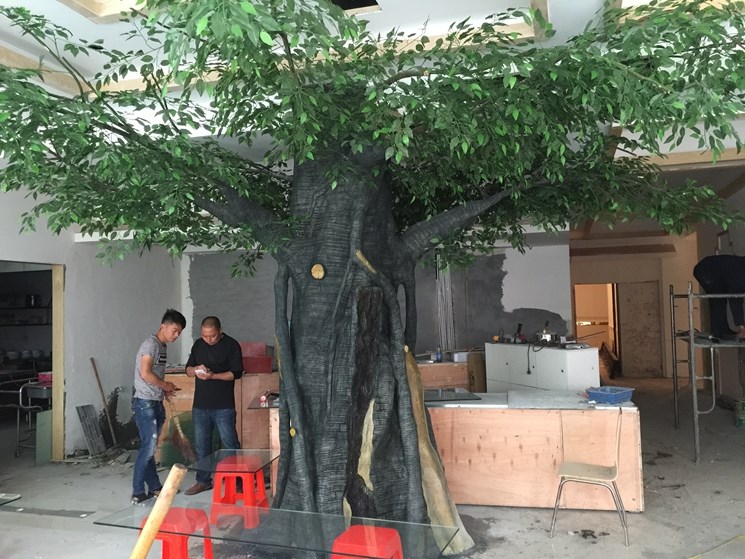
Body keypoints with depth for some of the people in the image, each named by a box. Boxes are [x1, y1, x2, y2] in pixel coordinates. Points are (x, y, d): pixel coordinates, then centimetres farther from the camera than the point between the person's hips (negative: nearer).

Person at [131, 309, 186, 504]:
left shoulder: (162, 346, 16)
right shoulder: (151, 344, -13)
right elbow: (145, 373, -23)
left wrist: (166, 389, 8)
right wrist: (165, 385, -10)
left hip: (156, 403, 9)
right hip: (145, 402, -9)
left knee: (150, 447, 14)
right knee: (148, 447, -9)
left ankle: (155, 487, 21)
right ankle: (138, 493, -2)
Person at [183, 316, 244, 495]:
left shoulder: (231, 345, -7)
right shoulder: (198, 345, 9)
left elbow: (236, 373, -11)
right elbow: (188, 370, 15)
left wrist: (213, 376, -23)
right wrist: (196, 369, -9)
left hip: (223, 406, -5)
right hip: (200, 404, 5)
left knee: (229, 443, -2)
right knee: (201, 444, 11)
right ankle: (203, 481, 24)